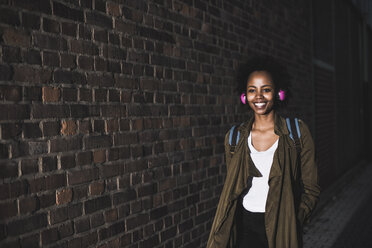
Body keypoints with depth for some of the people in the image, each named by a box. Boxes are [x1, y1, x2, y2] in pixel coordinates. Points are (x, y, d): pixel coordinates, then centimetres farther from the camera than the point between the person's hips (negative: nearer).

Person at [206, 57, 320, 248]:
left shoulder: (297, 132, -3)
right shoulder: (234, 137, 3)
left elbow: (311, 189, -1)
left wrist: (292, 223, -13)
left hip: (283, 230, -1)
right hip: (246, 227, 1)